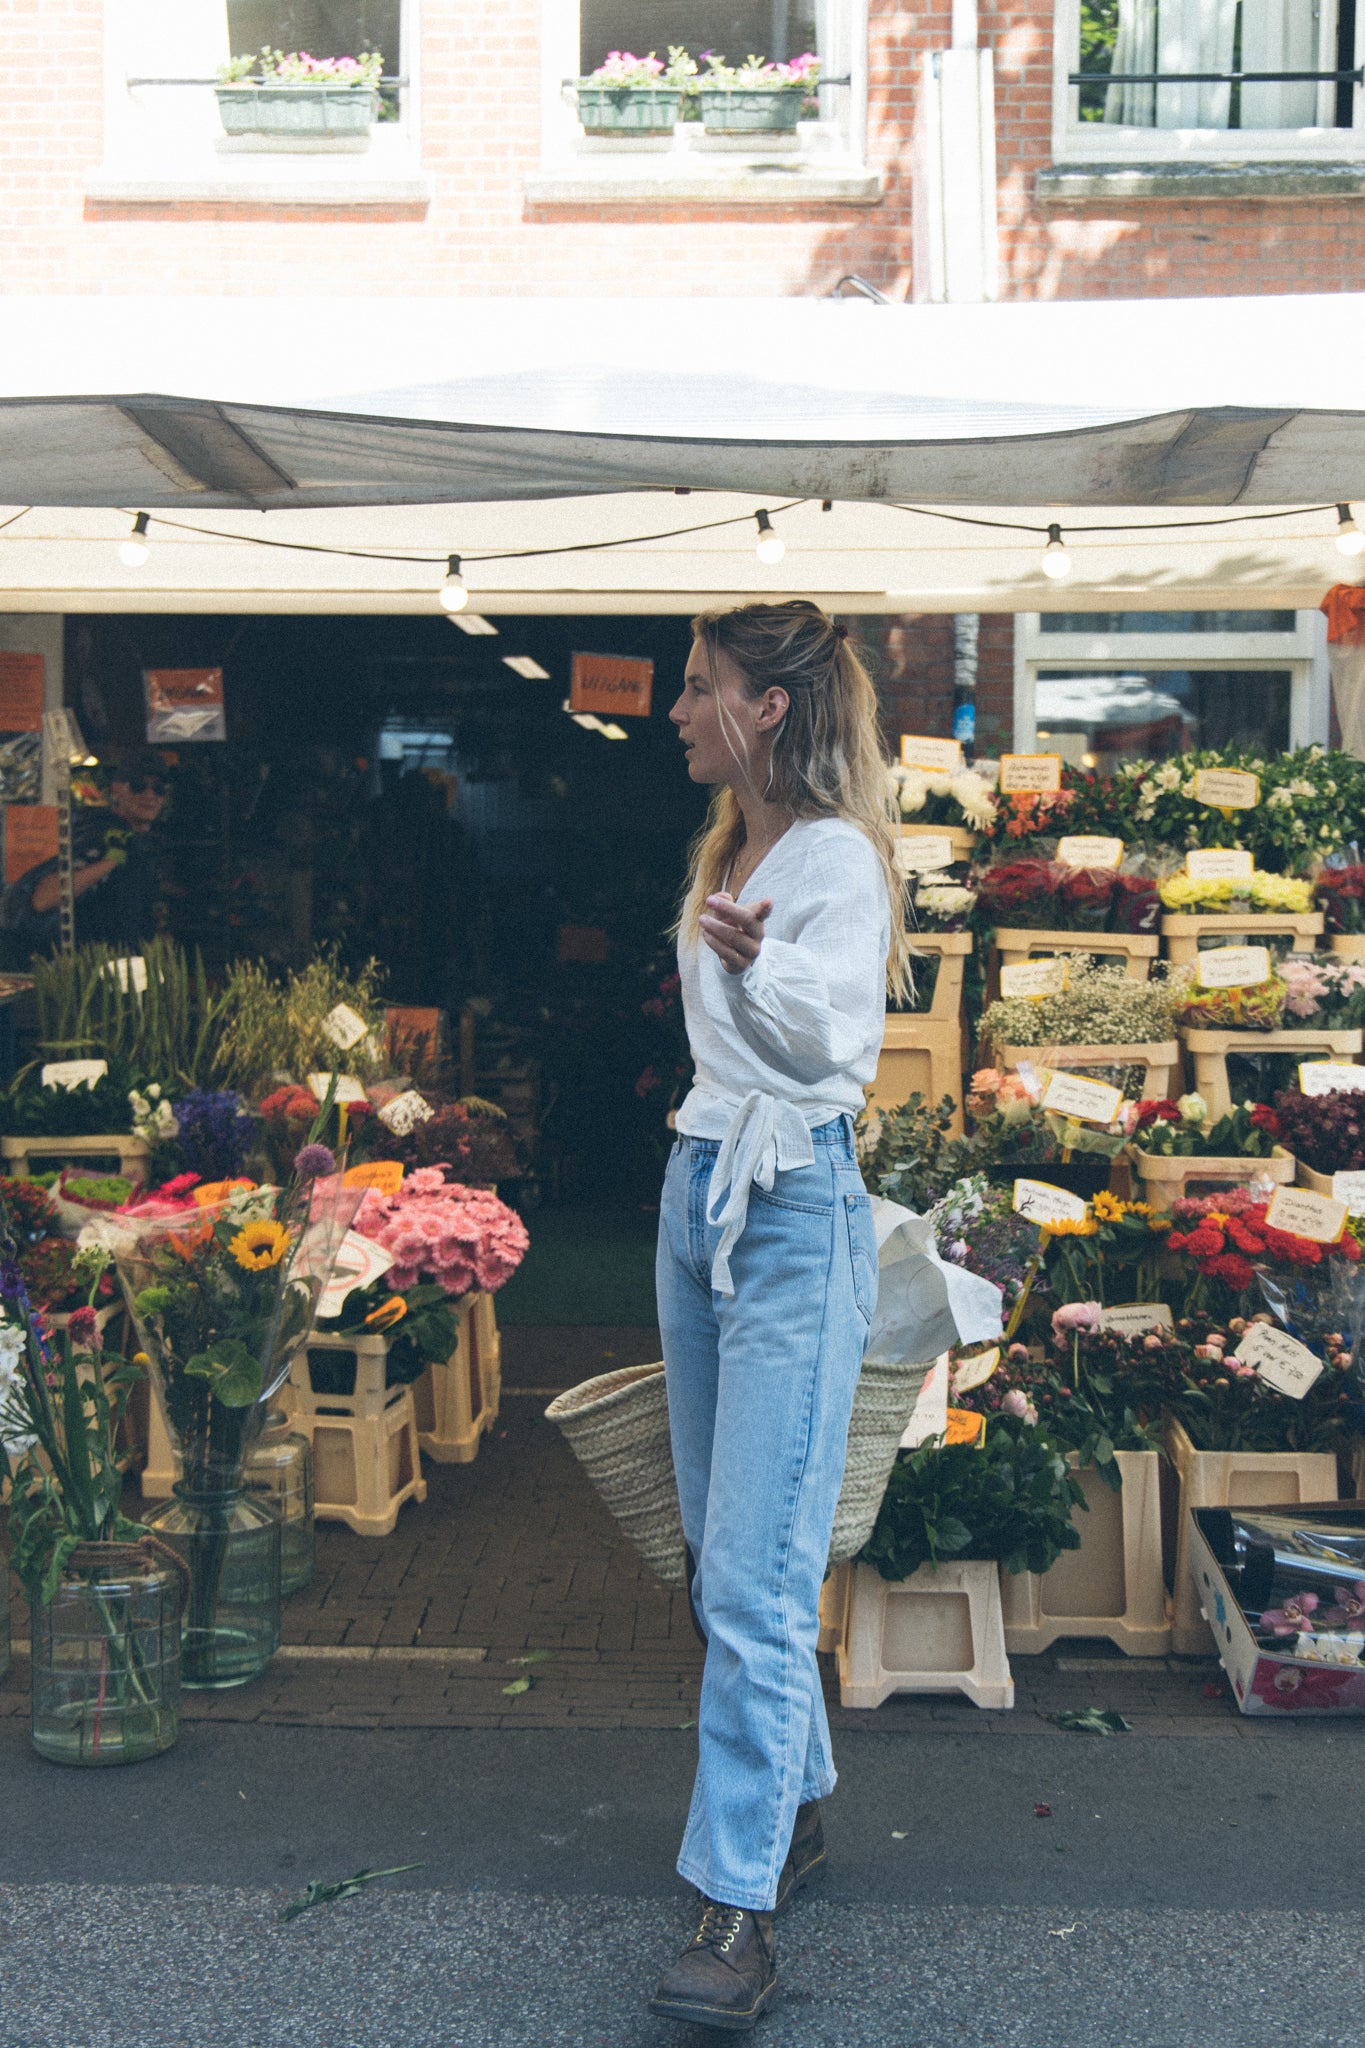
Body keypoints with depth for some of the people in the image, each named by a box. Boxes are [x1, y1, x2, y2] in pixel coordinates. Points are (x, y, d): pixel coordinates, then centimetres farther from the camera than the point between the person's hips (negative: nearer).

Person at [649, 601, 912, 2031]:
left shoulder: (838, 857, -12)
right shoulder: (726, 849, 15)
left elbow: (827, 1037, -28)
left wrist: (757, 966, -42)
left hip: (793, 1211, -9)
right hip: (697, 1188, 9)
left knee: (756, 1575, -11)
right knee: (718, 1551, 14)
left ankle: (738, 1902, -6)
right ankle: (797, 1804, 29)